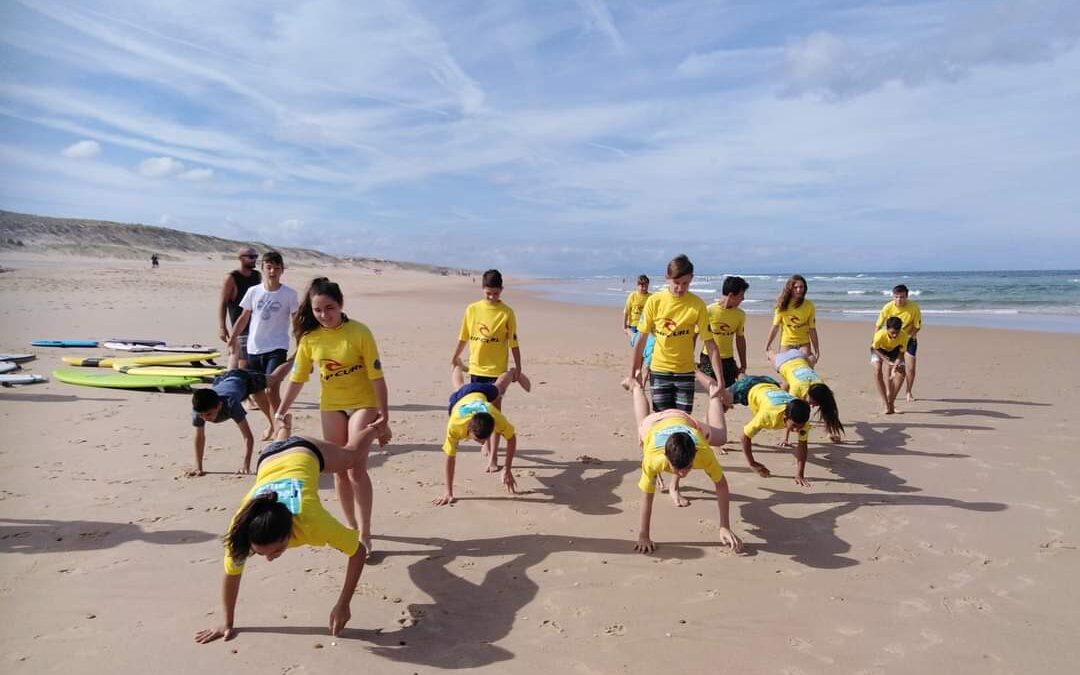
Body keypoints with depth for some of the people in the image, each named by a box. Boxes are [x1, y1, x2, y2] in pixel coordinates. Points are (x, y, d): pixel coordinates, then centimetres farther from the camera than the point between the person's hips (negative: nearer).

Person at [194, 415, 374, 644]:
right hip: (270, 460, 2)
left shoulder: (310, 521, -48)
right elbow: (231, 574, -21)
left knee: (354, 460, 32)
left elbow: (358, 552, -35)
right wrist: (227, 623, -16)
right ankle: (283, 427, 75)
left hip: (307, 453, -2)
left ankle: (375, 428, 62)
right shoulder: (241, 528, -41)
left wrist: (343, 605, -36)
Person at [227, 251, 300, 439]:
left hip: (277, 348, -4)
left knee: (271, 389, -16)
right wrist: (233, 337, 3)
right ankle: (274, 423, 31)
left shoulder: (289, 294, -5)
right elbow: (244, 317, 12)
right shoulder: (253, 291, 3)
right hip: (254, 348, 4)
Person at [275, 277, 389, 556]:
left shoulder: (359, 332, -19)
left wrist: (384, 417, -15)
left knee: (356, 468, -12)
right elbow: (297, 378, 1)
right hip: (331, 406, 4)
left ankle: (364, 533, -3)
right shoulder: (309, 337, -7)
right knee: (339, 470, 11)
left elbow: (377, 376, -16)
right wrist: (281, 412, -2)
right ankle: (351, 525, 27)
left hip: (363, 404, -4)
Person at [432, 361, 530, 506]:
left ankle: (514, 373, 67)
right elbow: (450, 457, -40)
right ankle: (457, 366, 70)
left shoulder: (497, 419, -47)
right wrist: (448, 492, -38)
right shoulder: (455, 425, -50)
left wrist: (507, 470, -29)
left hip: (482, 393, -1)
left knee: (498, 387, 34)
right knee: (459, 387, 38)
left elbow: (512, 438, -28)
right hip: (458, 398, 1)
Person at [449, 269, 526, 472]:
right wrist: (454, 358, 16)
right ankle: (487, 443, 36)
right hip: (476, 368, 4)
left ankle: (493, 457, -3)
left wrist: (518, 366, -3)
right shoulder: (472, 309, 2)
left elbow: (513, 343, -3)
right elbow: (463, 338, 11)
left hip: (497, 370, -4)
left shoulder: (507, 312, -7)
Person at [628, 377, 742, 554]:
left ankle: (714, 396, 52)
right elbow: (647, 497, -38)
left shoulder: (703, 452, -46)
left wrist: (725, 528, -34)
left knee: (720, 438, 29)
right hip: (653, 424, -1)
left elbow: (721, 484, -33)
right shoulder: (653, 458, -49)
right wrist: (643, 536, -36)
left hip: (684, 421, 1)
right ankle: (636, 387, 65)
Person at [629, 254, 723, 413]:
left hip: (685, 371, 0)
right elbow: (642, 339, -1)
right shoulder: (654, 301, -7)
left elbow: (710, 343, -8)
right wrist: (632, 373, 1)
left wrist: (720, 379, -12)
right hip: (659, 370, 0)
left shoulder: (697, 305, -9)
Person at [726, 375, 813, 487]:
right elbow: (745, 436, -35)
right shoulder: (768, 415, -47)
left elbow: (802, 444, -26)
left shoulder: (801, 417, -36)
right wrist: (752, 463, -32)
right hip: (748, 387, -5)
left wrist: (799, 474, -31)